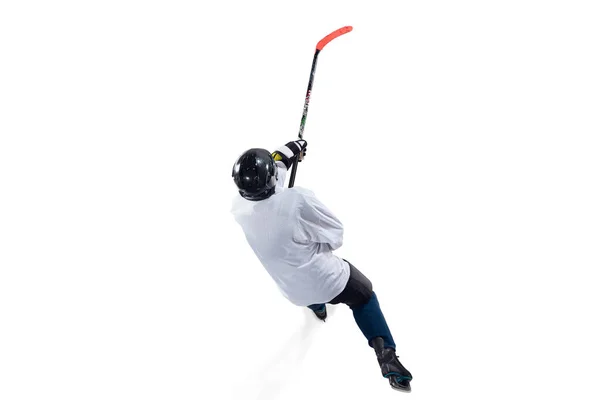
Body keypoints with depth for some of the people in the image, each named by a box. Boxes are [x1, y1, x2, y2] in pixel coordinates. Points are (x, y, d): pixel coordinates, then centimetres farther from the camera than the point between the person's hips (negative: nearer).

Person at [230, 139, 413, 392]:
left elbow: (261, 192, 5)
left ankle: (317, 307, 67)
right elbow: (336, 237, -20)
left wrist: (286, 154, 13)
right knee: (363, 296, 24)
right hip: (329, 281, -4)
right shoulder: (297, 199, -33)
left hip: (294, 293, 5)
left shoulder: (240, 209, -18)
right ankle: (386, 355, 11)